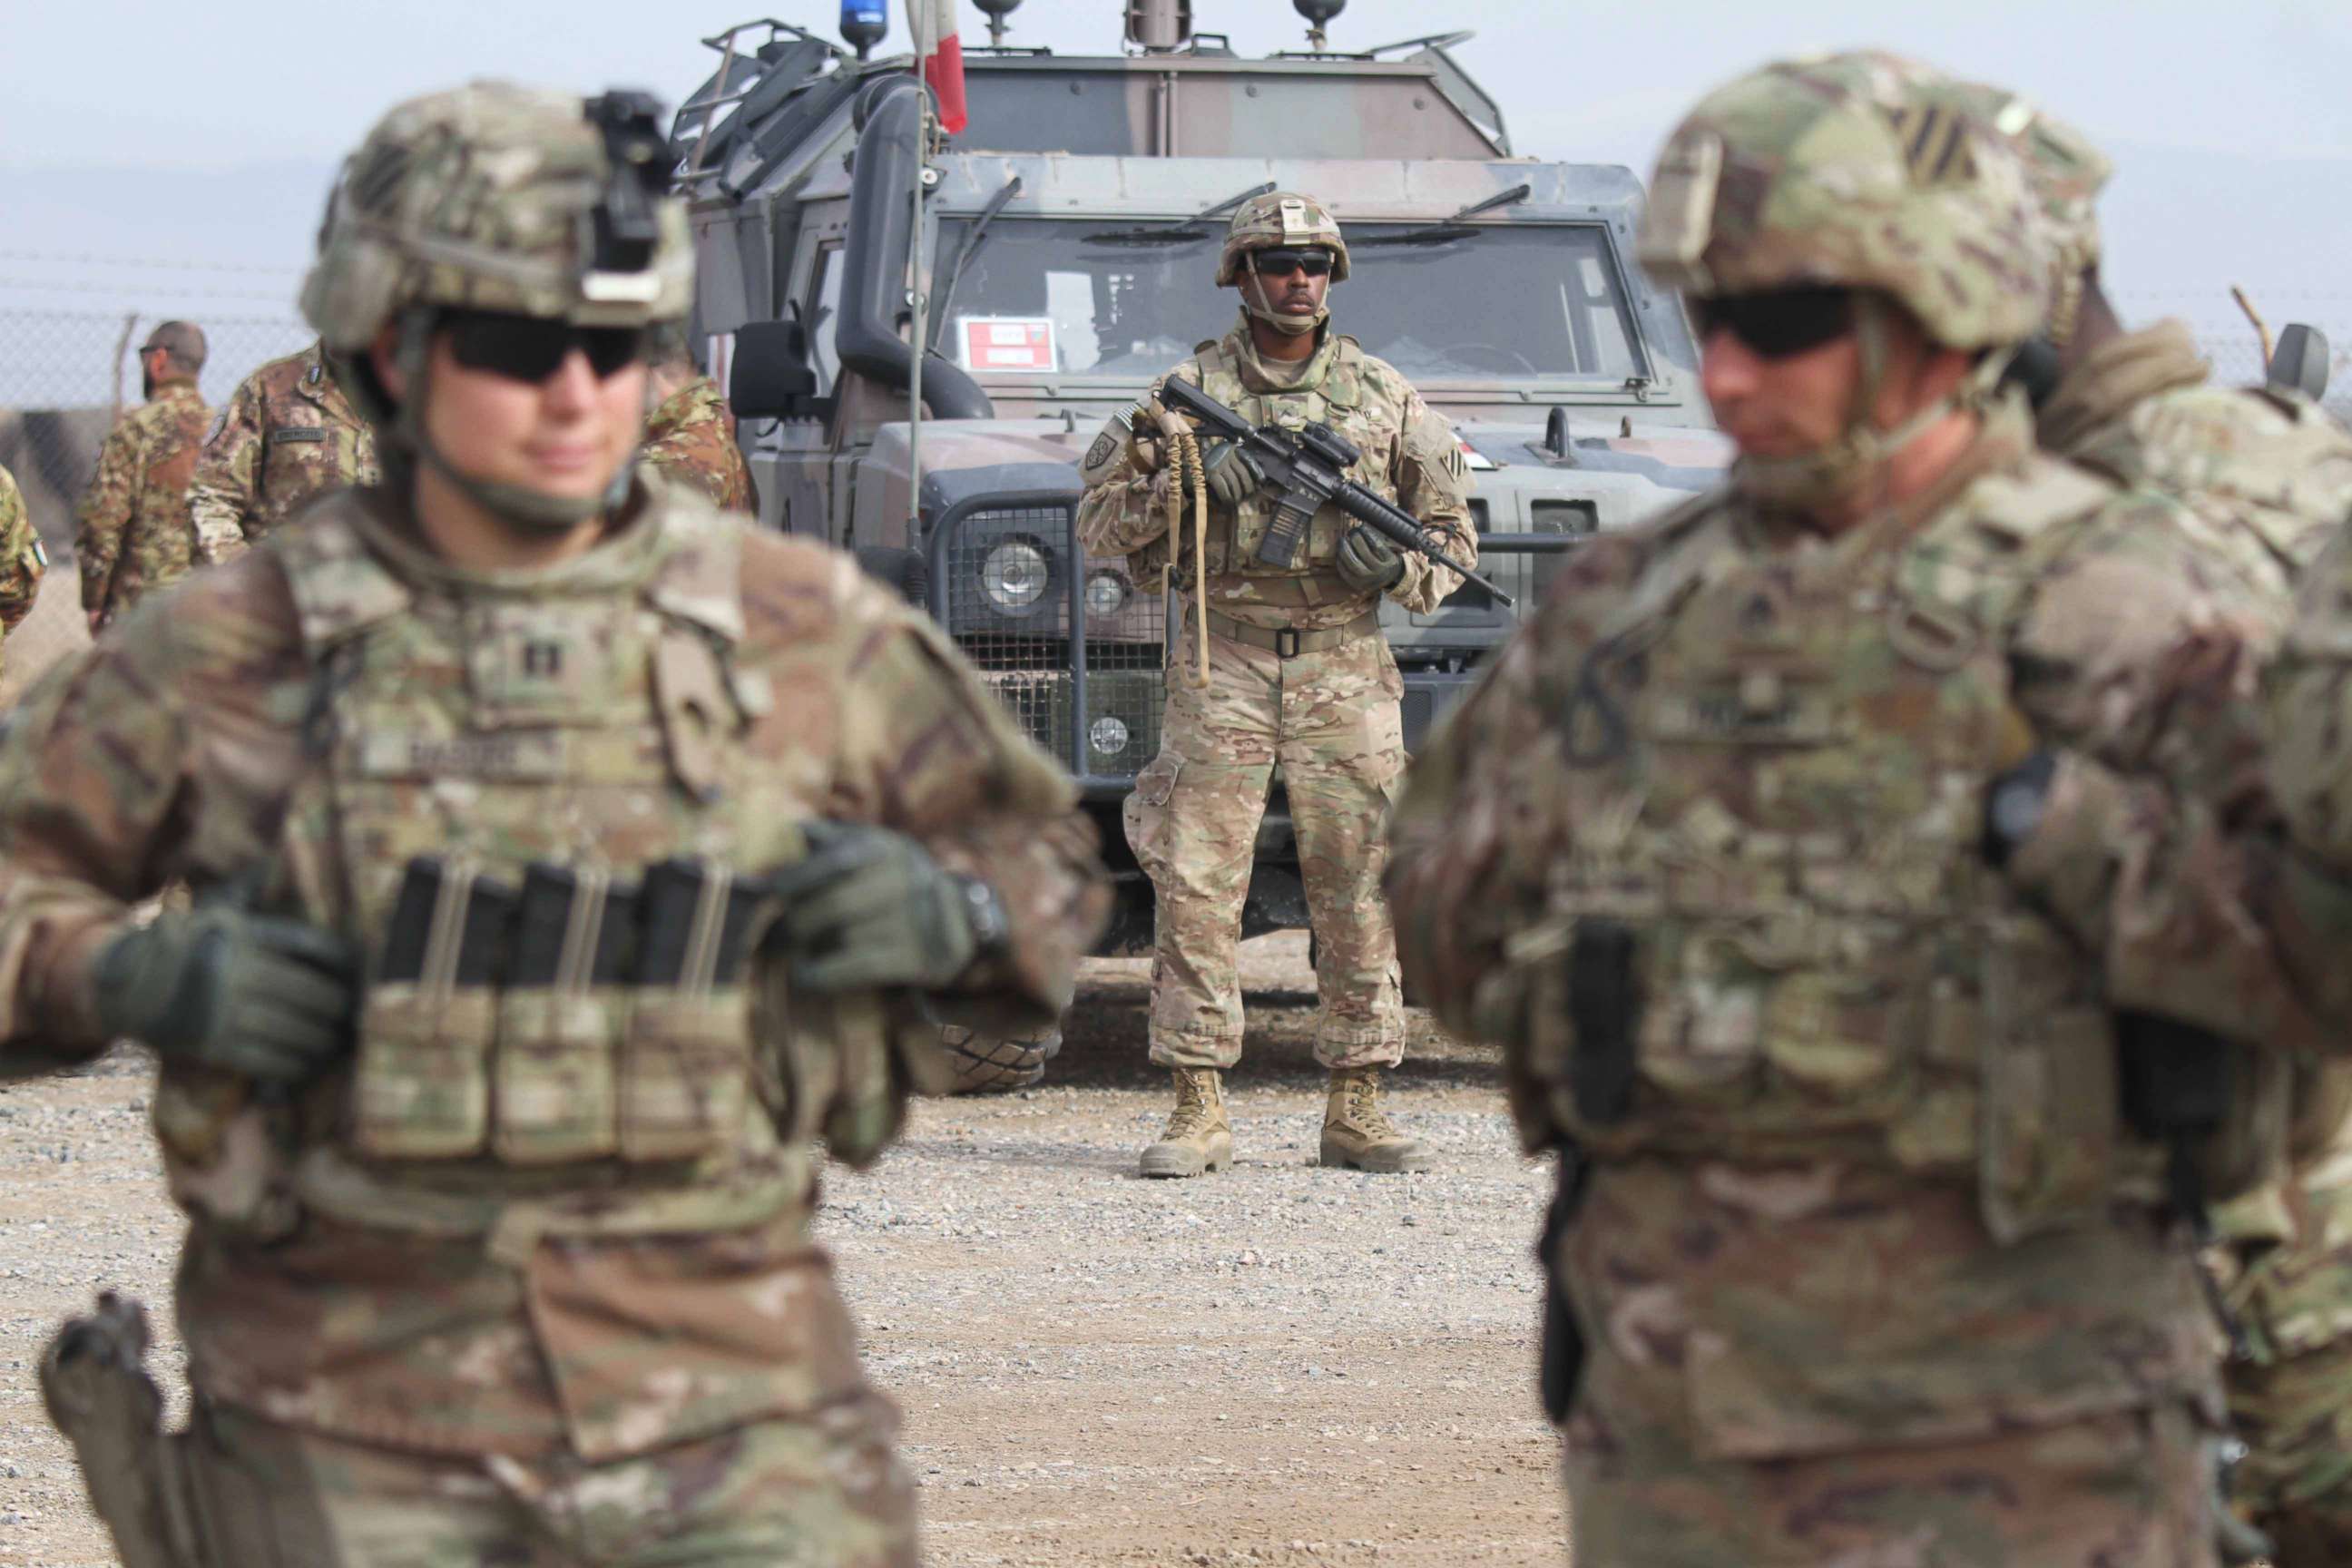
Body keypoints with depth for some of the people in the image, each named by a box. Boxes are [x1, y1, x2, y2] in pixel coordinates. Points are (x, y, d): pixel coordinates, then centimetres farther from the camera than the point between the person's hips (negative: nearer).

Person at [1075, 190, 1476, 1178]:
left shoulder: (1384, 399, 9)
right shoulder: (1189, 391, 6)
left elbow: (1454, 539, 14)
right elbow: (1099, 524, 5)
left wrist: (1398, 567, -8)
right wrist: (1187, 483, -13)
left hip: (1345, 667, 1)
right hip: (1221, 661, -1)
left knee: (1359, 892, 1)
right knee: (1196, 886, -6)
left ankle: (1356, 1113, 8)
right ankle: (1198, 1111, -1)